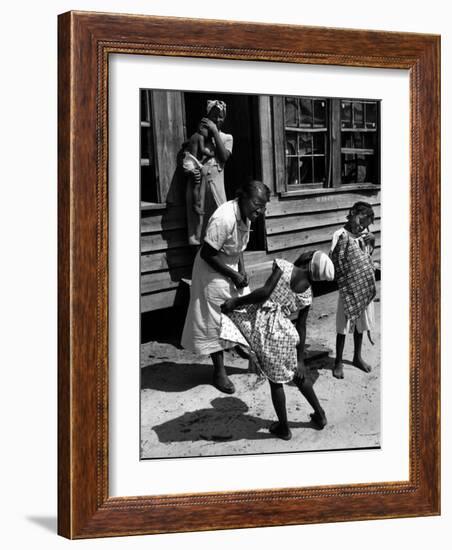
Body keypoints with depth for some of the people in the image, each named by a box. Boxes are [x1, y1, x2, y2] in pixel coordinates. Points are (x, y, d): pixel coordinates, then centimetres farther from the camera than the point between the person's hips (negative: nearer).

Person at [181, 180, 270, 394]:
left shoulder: (246, 215, -4)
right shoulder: (225, 218, -32)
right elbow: (207, 254, -27)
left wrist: (242, 271, -3)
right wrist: (234, 275, -21)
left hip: (232, 268, 8)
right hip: (213, 272, -8)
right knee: (216, 322, 3)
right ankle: (219, 372, 15)